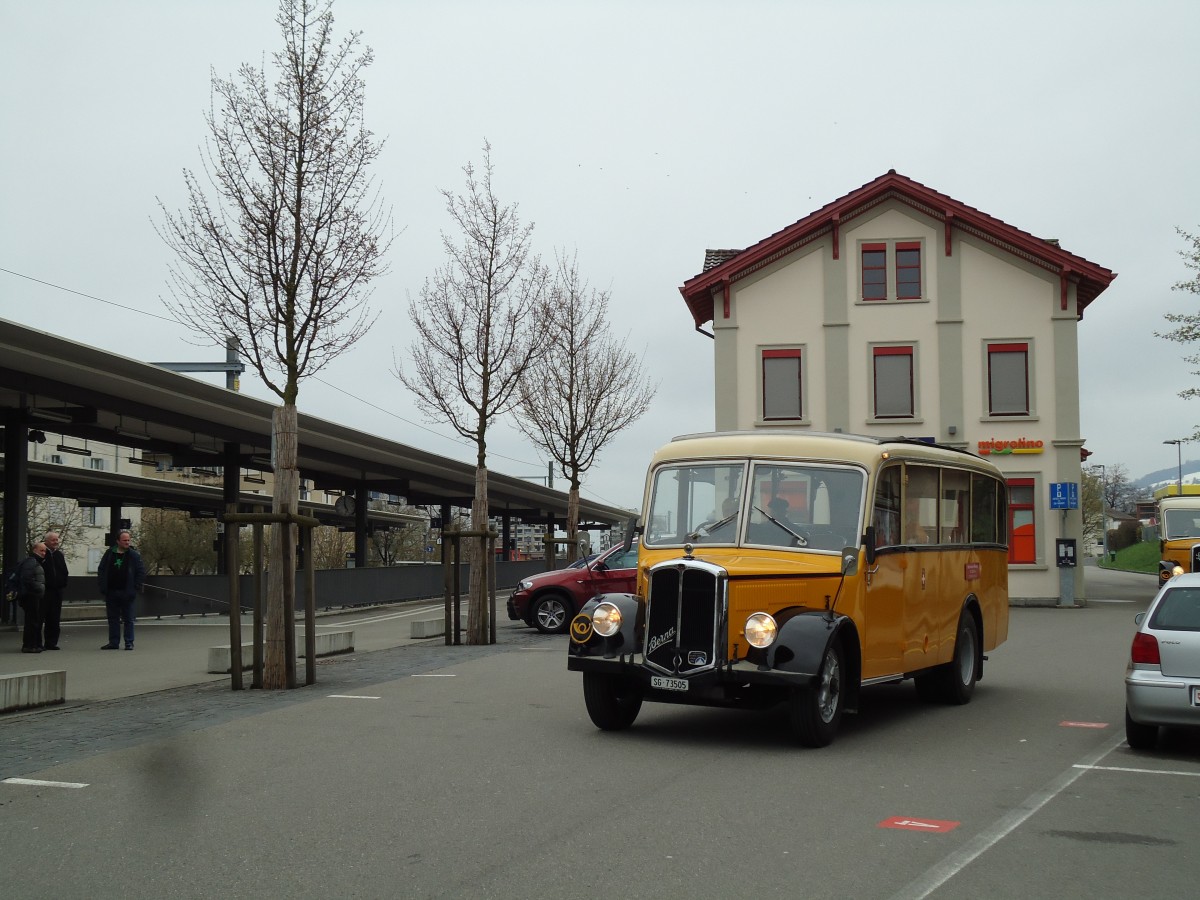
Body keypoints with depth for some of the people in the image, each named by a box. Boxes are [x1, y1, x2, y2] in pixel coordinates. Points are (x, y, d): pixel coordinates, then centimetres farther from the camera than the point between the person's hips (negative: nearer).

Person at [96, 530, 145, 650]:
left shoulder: (134, 555, -1)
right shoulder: (109, 554, 6)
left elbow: (141, 572, 1)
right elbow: (101, 570, 11)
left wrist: (135, 588, -7)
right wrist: (103, 587, 2)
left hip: (127, 593, -3)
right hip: (111, 592, 3)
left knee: (128, 619, 2)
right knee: (113, 618, 8)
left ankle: (129, 642, 6)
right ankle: (113, 642, 15)